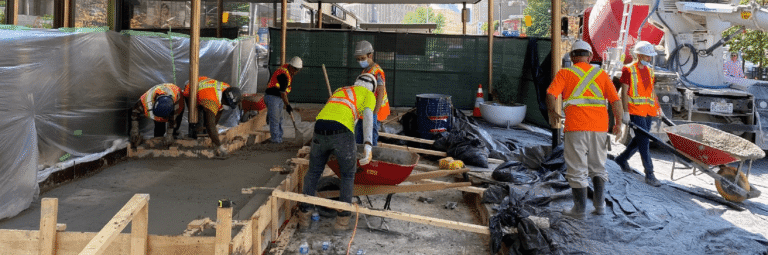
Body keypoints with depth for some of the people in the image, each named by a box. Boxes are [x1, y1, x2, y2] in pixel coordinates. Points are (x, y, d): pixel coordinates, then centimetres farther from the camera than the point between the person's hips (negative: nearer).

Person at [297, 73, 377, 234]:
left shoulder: (339, 90, 35)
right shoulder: (368, 95, 18)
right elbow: (367, 117, -2)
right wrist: (368, 146, -12)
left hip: (320, 128, 5)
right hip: (342, 132, -4)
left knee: (313, 173, 22)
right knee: (348, 175, 16)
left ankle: (304, 216, 27)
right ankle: (342, 220, 16)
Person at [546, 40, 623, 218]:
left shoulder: (565, 73, 3)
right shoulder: (600, 73, 12)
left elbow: (550, 94, -11)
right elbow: (616, 100, 4)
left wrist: (552, 113, 5)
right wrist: (618, 123, 12)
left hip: (576, 126, -3)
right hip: (599, 127, 4)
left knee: (577, 169, 5)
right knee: (598, 167, 19)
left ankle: (580, 208, 9)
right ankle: (600, 204, 20)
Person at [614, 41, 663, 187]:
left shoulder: (650, 70, 15)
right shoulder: (628, 70, -6)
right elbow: (624, 92, -9)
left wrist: (658, 106, 17)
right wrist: (625, 112, -15)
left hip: (648, 110, 7)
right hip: (635, 110, -7)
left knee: (641, 139, 14)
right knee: (644, 141, -9)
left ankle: (622, 159, 36)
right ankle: (649, 174, -6)